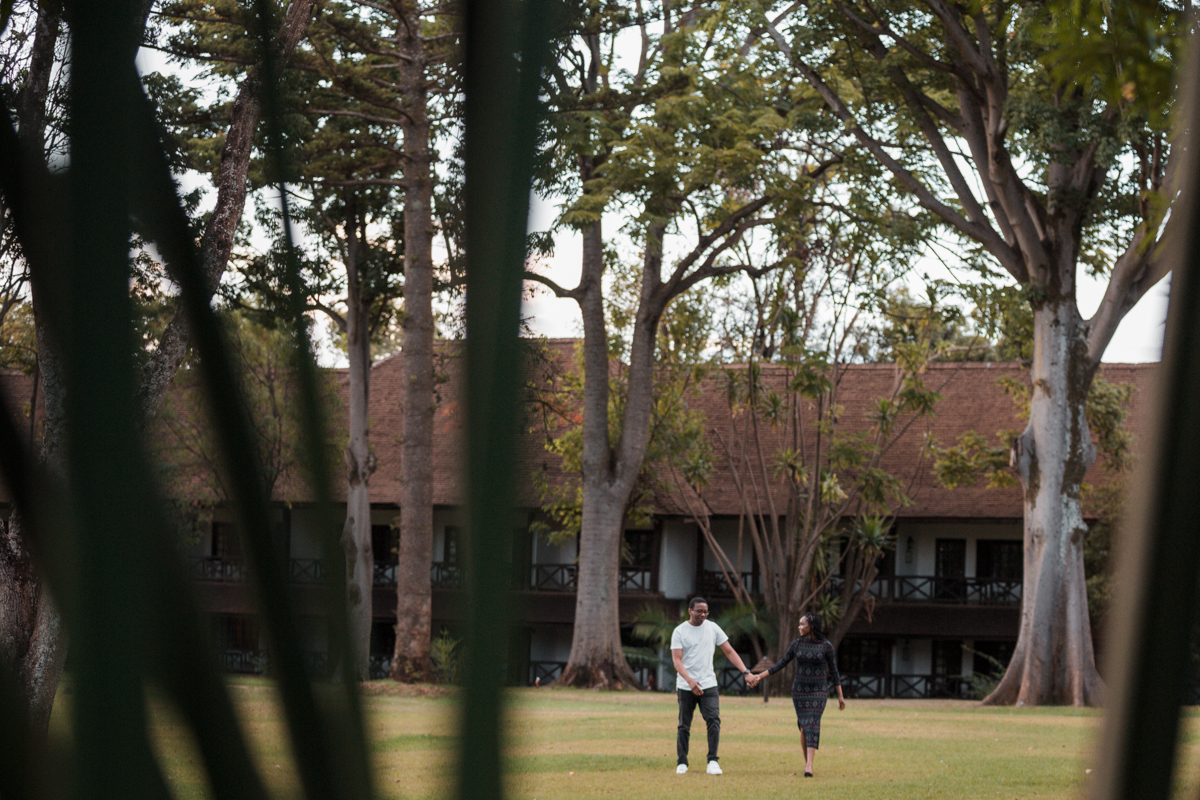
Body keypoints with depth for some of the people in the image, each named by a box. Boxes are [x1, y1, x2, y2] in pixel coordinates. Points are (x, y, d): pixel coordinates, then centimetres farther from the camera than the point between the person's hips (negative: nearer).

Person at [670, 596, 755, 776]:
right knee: (684, 726, 3)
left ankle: (712, 761, -13)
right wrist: (689, 681, -27)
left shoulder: (712, 628, 6)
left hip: (708, 685, 1)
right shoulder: (679, 632, -3)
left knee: (714, 720, -15)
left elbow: (729, 651, 8)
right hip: (685, 687, -1)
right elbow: (677, 659, -11)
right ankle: (681, 763, 14)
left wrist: (746, 672, -4)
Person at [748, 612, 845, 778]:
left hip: (819, 691, -3)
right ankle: (806, 761, 26)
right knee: (803, 726, 6)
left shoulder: (826, 646, -6)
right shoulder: (796, 644, 2)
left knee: (812, 725, -16)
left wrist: (840, 696, 1)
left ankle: (809, 766, -24)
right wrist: (759, 676, 3)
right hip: (799, 690, 3)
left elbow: (834, 672, -1)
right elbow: (781, 664, 7)